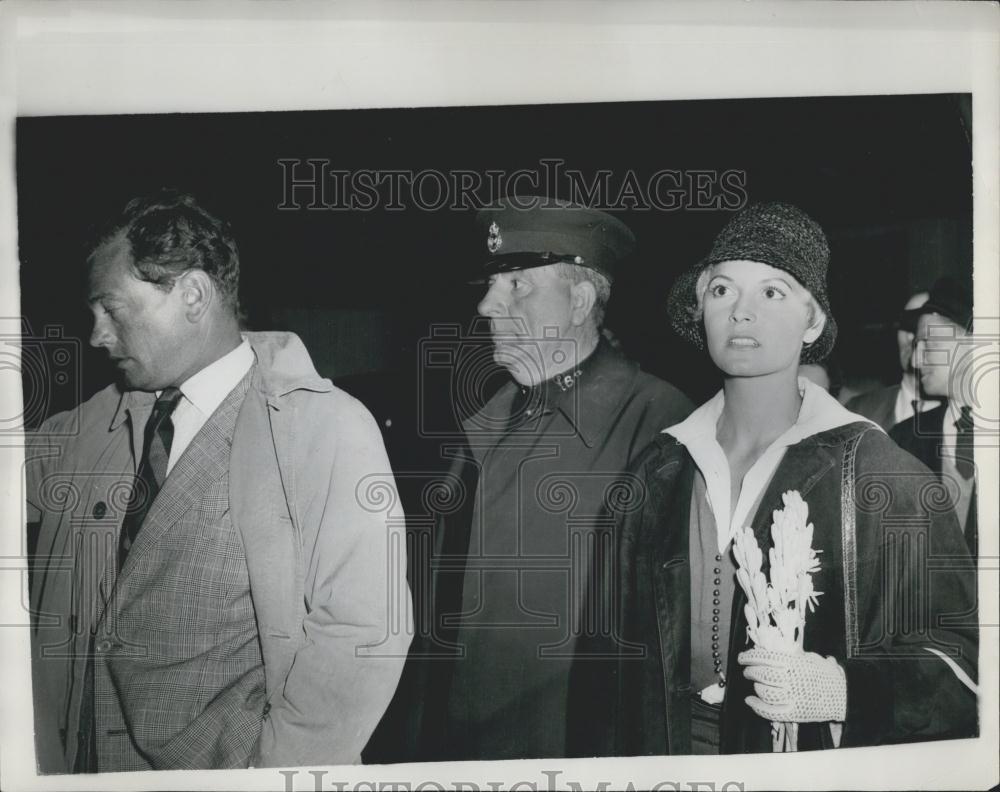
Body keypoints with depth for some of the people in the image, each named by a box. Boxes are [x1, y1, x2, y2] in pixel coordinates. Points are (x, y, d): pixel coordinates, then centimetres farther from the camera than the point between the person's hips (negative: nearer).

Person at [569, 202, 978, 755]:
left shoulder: (881, 476, -10)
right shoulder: (656, 473, 1)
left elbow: (964, 655, -9)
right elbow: (608, 656, 6)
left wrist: (845, 691, -24)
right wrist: (600, 768, 1)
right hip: (665, 756, 3)